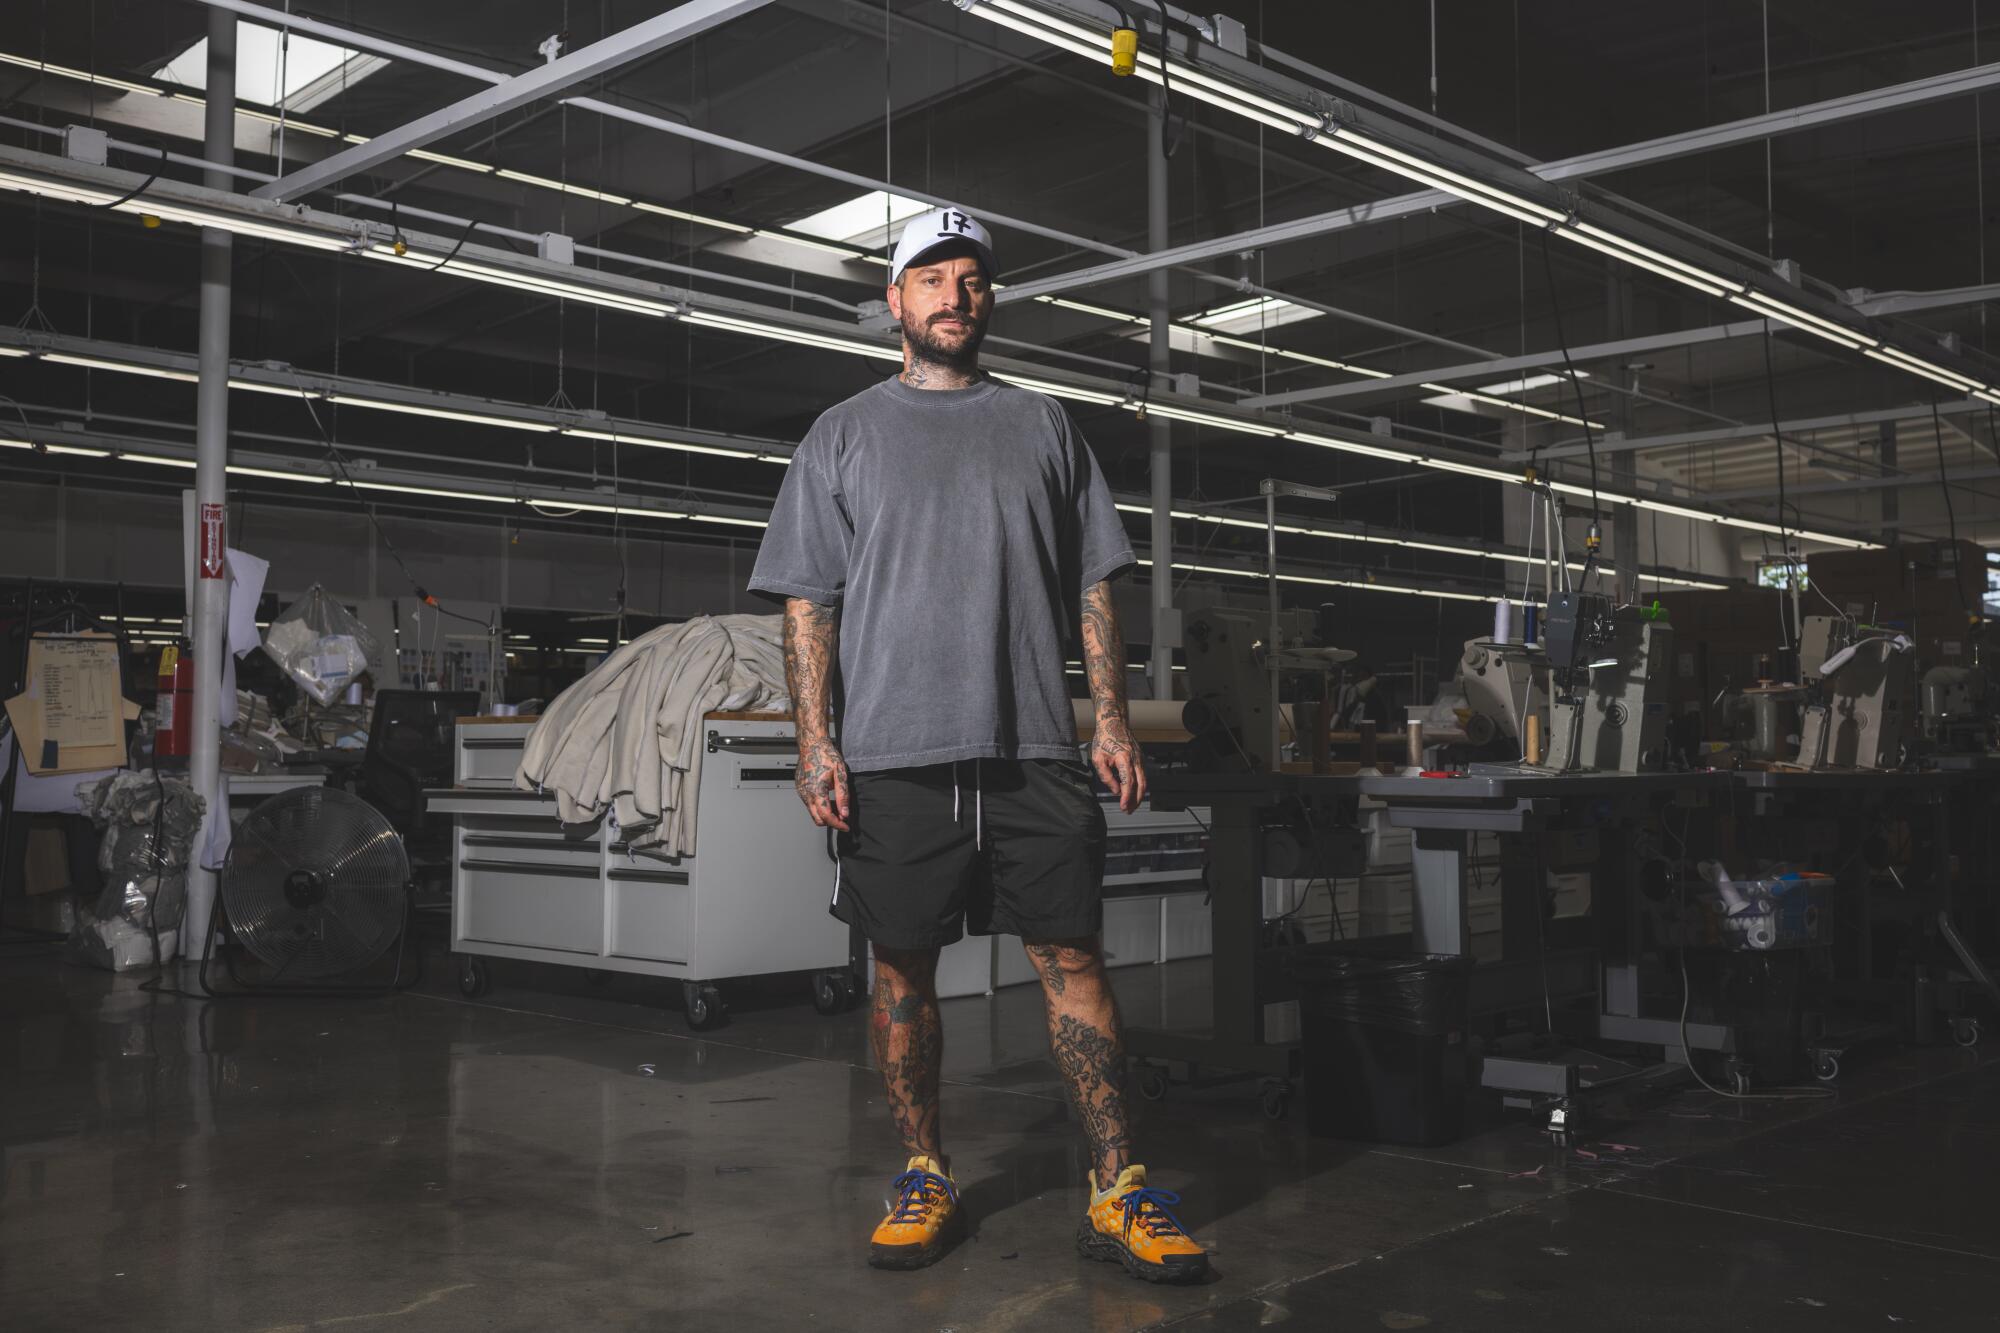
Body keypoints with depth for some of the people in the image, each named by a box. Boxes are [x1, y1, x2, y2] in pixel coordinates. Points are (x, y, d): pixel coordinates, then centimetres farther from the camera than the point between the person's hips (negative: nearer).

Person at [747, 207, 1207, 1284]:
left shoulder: (1043, 427, 15)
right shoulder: (843, 436, 12)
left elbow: (1092, 587, 13)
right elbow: (809, 601, 7)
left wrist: (1110, 717, 3)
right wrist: (816, 741, -4)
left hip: (1036, 751, 1)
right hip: (894, 752, 0)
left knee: (1073, 961, -2)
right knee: (902, 971, 4)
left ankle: (1116, 1194, 3)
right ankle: (925, 1182, 17)